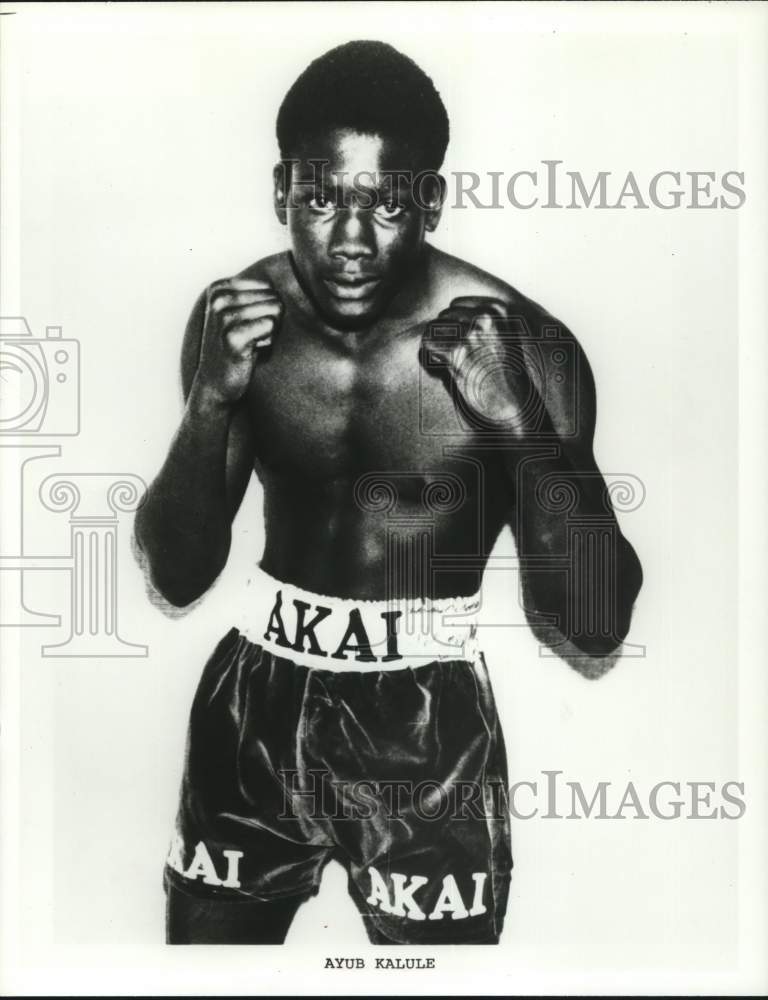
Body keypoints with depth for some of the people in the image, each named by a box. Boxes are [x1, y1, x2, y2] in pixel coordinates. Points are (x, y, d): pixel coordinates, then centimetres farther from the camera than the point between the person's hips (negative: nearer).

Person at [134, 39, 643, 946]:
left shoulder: (520, 346, -15)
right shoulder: (236, 318, -5)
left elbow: (593, 641, -16)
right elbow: (177, 579, -4)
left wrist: (528, 429, -29)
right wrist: (210, 402, -19)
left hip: (429, 733, -3)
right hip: (257, 708, 3)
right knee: (199, 960, 18)